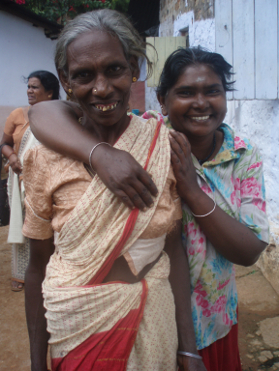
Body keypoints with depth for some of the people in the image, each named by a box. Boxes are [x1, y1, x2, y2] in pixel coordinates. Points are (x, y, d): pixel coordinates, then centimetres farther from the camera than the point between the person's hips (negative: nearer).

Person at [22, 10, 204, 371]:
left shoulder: (164, 144, -9)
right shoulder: (46, 158, -13)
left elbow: (174, 250, -5)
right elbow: (37, 267, -5)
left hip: (155, 324, 2)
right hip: (76, 325, -1)